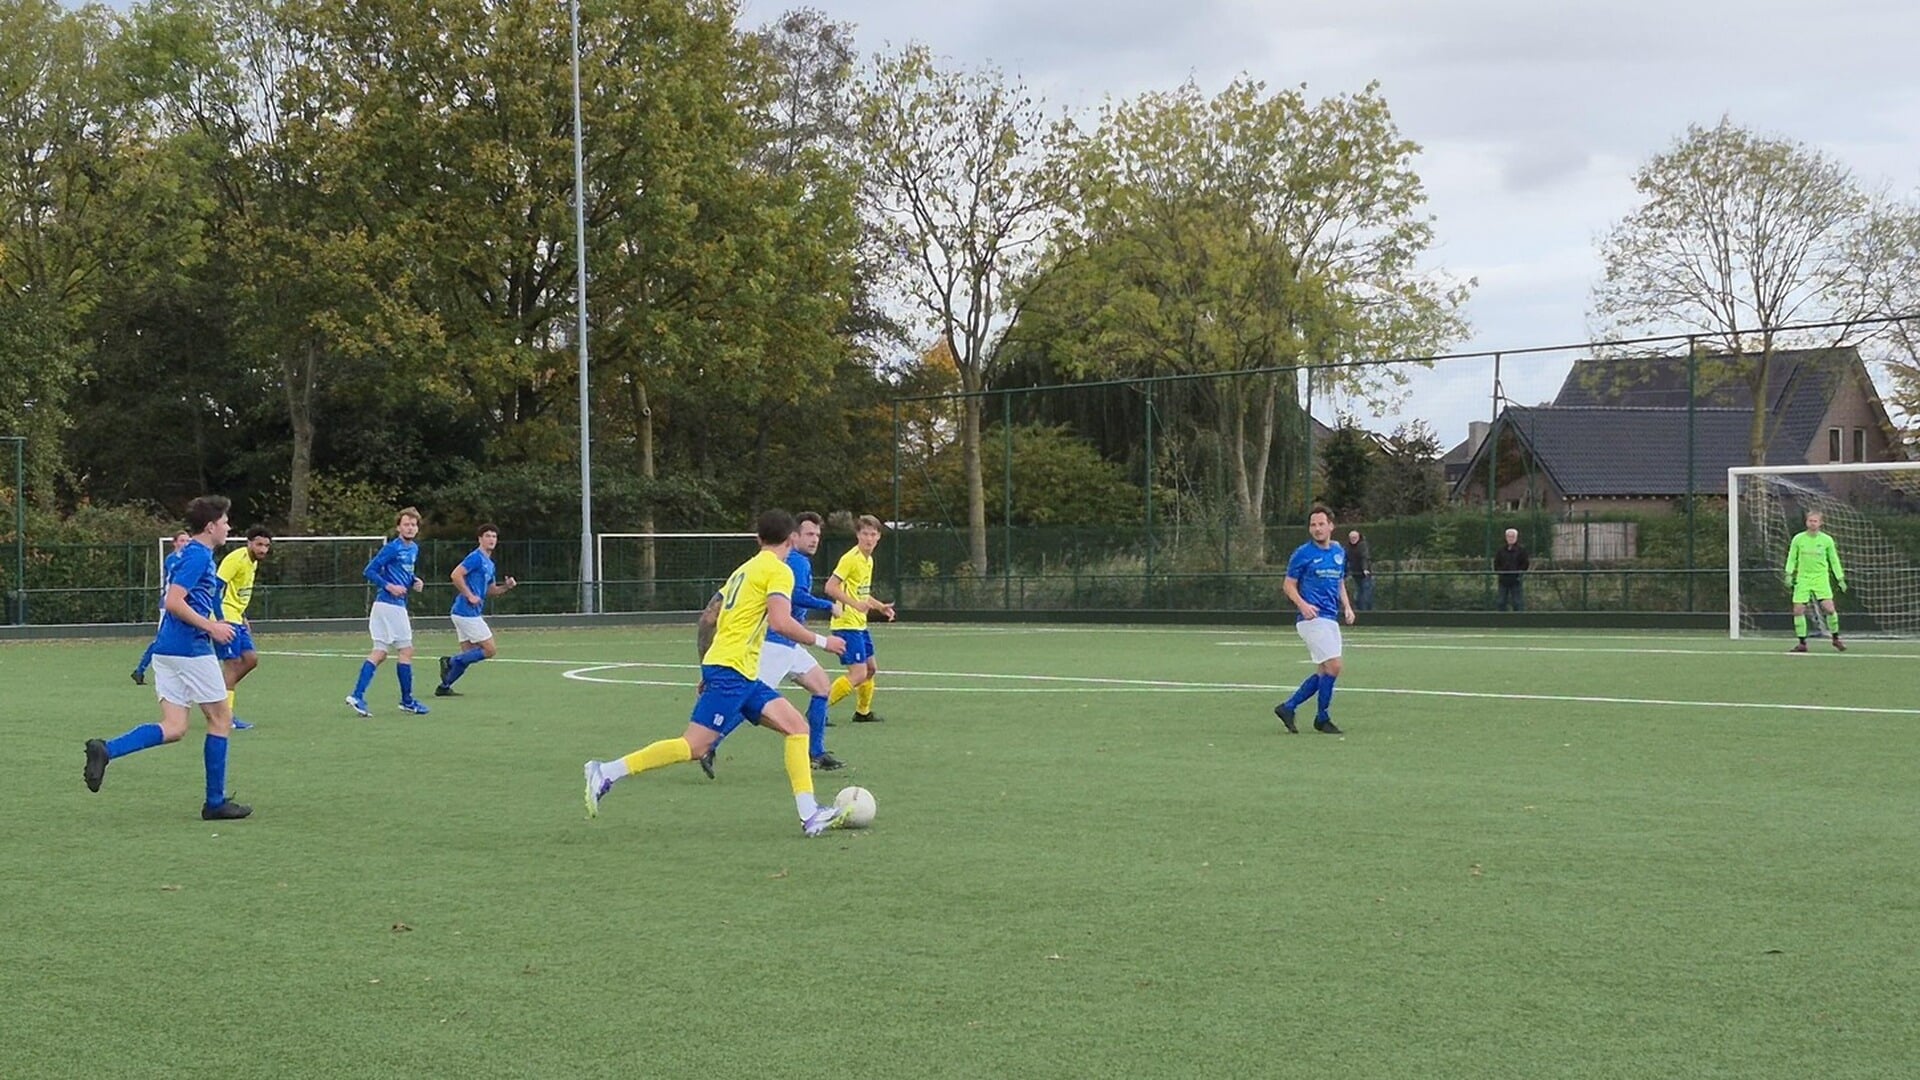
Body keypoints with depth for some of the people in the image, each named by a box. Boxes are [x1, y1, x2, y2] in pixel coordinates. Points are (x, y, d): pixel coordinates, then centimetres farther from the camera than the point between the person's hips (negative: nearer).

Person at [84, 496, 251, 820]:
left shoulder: (193, 555, 18)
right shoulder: (199, 556, -12)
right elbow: (174, 602, -20)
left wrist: (214, 625, 18)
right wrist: (212, 627, -16)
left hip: (167, 648, 9)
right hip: (192, 650, -9)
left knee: (173, 728, 4)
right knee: (221, 720, 4)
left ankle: (105, 750, -13)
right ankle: (215, 802, 9)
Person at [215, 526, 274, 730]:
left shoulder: (253, 563, 14)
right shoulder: (236, 559, -15)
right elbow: (218, 587, -22)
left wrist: (244, 618, 23)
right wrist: (221, 619, -28)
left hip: (237, 619, 9)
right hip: (225, 619, -9)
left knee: (251, 659, 4)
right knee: (233, 662, -9)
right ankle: (226, 715, -6)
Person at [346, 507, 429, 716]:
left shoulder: (414, 549, 15)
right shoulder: (392, 548, -11)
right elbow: (369, 571, -12)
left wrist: (414, 582, 9)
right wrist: (389, 587, -20)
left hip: (398, 606, 9)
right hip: (389, 604, -9)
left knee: (380, 653, 4)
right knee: (405, 651, -2)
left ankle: (357, 696, -2)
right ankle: (407, 701, 7)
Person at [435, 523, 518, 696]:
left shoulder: (489, 564, 19)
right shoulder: (476, 558, -10)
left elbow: (491, 590, 26)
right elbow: (455, 575, -21)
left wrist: (506, 586, 8)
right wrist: (470, 596, -20)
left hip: (467, 614, 10)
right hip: (467, 612, -10)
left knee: (469, 654, 11)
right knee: (489, 650, -8)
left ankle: (444, 687, 12)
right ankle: (450, 661, -8)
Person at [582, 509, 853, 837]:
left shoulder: (744, 569, 21)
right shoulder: (779, 571, -5)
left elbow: (711, 618, 22)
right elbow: (781, 622, -19)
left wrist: (708, 671, 28)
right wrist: (821, 641, -7)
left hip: (743, 675, 10)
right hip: (732, 671, -10)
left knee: (796, 726, 5)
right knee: (694, 746, -14)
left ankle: (810, 816, -2)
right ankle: (606, 773, -12)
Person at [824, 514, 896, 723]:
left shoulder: (869, 560, 13)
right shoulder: (851, 558, -15)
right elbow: (830, 587, -21)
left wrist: (880, 606, 14)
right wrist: (855, 604, -28)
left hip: (860, 624, 10)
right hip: (847, 624, -10)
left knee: (870, 668, 19)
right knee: (858, 674, -14)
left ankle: (863, 712, 35)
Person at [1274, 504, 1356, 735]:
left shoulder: (1339, 552, 12)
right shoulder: (1303, 553, -6)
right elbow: (1288, 584, -3)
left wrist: (1346, 606, 8)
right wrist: (1302, 604, -19)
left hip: (1330, 619, 7)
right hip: (1312, 619, -7)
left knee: (1323, 672, 8)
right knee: (1333, 666, -13)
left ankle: (1288, 707, 17)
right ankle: (1322, 718, 0)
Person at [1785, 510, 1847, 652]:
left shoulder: (1827, 540, 2)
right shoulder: (1798, 539, 3)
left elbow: (1834, 560, 10)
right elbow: (1792, 558, 9)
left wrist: (1840, 579, 8)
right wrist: (1789, 574, -5)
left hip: (1821, 578, -1)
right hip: (1802, 578, 1)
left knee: (1829, 608, -15)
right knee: (1798, 610, -6)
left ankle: (1836, 638, 5)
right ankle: (1802, 643, 6)